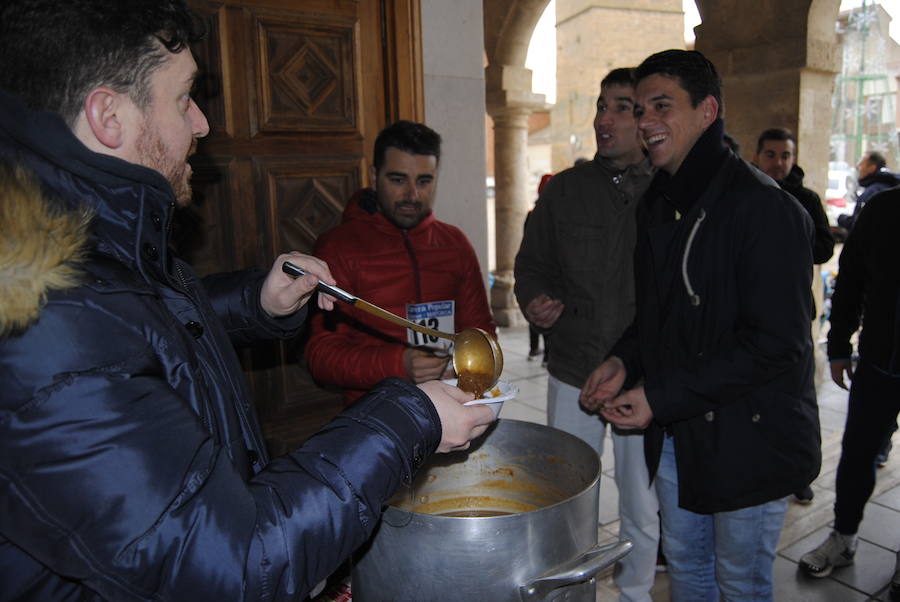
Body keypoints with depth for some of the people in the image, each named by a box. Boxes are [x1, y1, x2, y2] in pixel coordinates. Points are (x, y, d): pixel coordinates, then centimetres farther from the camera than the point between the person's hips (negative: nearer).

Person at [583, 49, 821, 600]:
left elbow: (775, 344, -23)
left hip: (749, 441, -7)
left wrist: (660, 398, -22)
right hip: (675, 432, 7)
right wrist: (625, 360, -4)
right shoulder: (658, 204, 7)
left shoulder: (764, 208, -19)